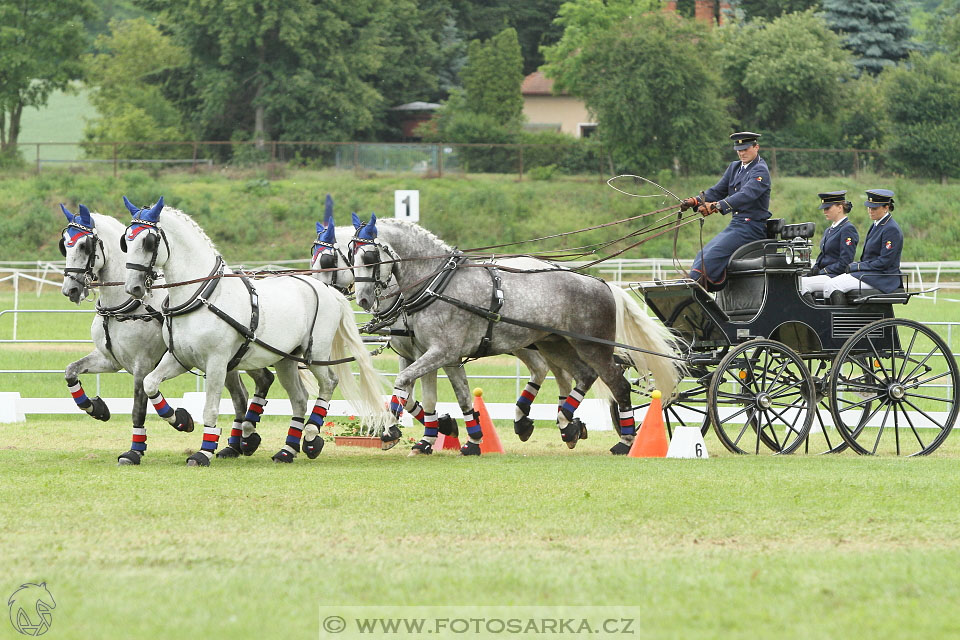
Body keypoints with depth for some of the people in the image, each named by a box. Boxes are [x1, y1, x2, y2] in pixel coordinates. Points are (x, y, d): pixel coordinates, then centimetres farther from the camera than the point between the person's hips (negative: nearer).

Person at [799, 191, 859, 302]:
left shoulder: (848, 229, -9)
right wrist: (814, 268, 4)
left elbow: (845, 263, -15)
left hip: (838, 276, -9)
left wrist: (822, 271, -14)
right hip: (826, 274, 9)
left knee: (803, 284, -27)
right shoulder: (829, 230, 21)